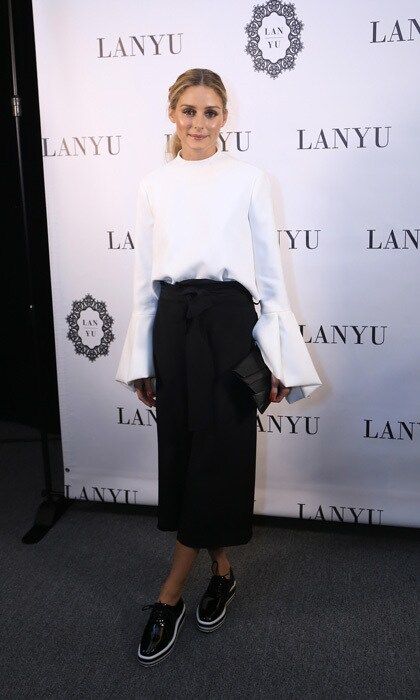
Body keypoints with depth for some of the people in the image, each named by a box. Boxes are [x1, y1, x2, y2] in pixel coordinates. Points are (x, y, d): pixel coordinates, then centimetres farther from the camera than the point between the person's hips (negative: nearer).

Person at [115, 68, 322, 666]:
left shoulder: (249, 179, 0)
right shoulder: (154, 184, 9)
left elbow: (270, 273, 0)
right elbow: (145, 277, 10)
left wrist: (279, 358, -4)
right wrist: (141, 361, 9)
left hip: (229, 321, -3)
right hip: (173, 324, 4)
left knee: (218, 454, -1)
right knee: (182, 451, 7)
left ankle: (170, 595, 13)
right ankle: (221, 569, 28)